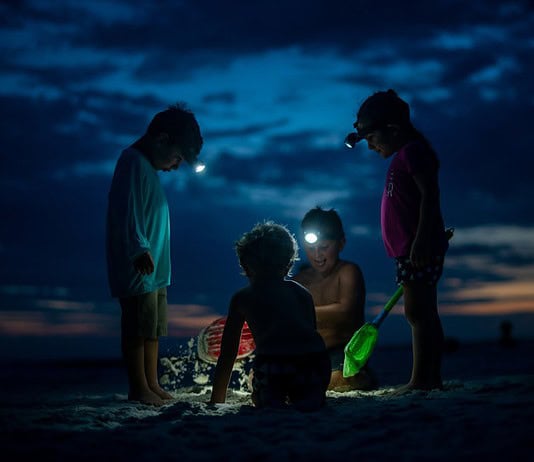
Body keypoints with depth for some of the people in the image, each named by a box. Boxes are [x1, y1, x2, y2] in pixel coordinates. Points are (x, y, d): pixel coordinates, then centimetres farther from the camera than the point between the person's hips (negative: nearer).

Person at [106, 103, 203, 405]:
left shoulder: (148, 167, 18)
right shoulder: (134, 162, -12)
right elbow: (127, 211, -23)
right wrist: (140, 250, -32)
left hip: (154, 270, 10)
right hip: (138, 268, -10)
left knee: (153, 330, 12)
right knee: (138, 329, -5)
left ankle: (152, 385, 19)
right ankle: (139, 388, 1)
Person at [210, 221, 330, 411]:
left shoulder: (242, 298, 22)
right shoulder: (301, 292, 28)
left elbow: (227, 356, 24)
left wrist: (216, 402, 32)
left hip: (273, 363, -1)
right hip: (315, 360, 1)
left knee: (265, 402, 26)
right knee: (310, 403, 26)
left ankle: (273, 403, -6)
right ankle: (308, 400, -6)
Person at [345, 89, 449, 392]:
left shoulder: (413, 151, -11)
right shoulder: (405, 155, 20)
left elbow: (430, 195, -20)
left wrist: (421, 240, -26)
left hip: (418, 250, -11)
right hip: (412, 251, 11)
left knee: (417, 312, -11)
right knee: (425, 313, 11)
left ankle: (421, 379, -10)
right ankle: (432, 377, 15)